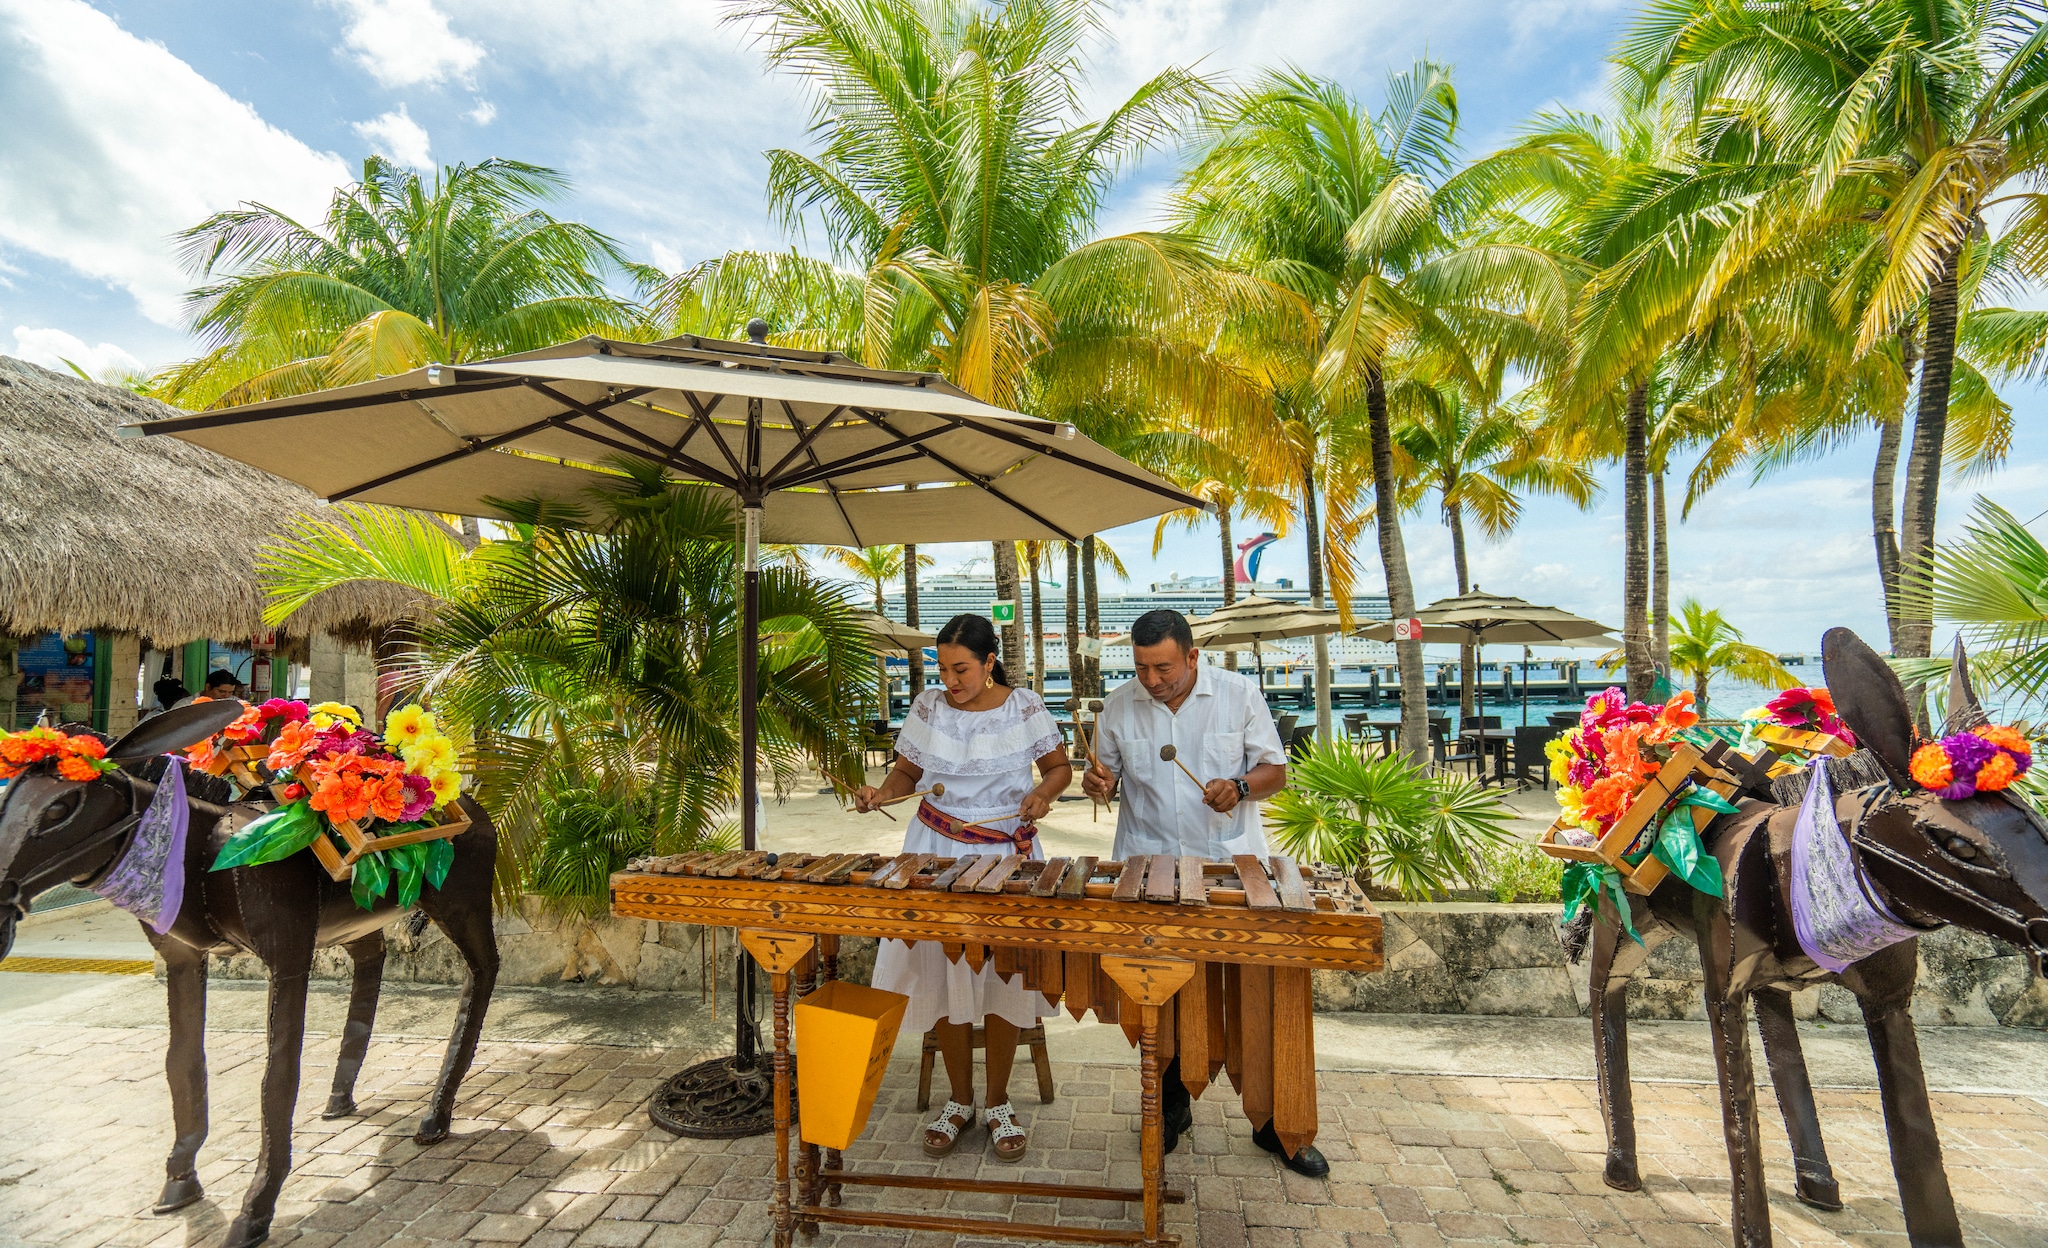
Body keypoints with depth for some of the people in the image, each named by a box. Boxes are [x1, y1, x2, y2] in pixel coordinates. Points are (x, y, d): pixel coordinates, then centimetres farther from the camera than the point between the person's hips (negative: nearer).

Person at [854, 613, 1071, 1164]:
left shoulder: (1024, 707, -7)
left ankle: (998, 1103, 28)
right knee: (943, 977, 8)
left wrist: (1042, 794, -16)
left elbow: (1060, 766, 3)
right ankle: (959, 1101, 29)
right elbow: (907, 771, 7)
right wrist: (880, 791, -12)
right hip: (937, 854, 2)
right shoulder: (928, 708, -2)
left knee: (1001, 981, 6)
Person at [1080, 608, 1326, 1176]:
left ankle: (1274, 1121, 24)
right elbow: (1107, 775, 10)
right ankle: (1172, 1105, 34)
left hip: (1232, 867, -1)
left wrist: (1241, 786, -21)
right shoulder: (1118, 705, -2)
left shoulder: (1239, 694, -5)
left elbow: (1275, 770, 0)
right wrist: (1097, 782, -13)